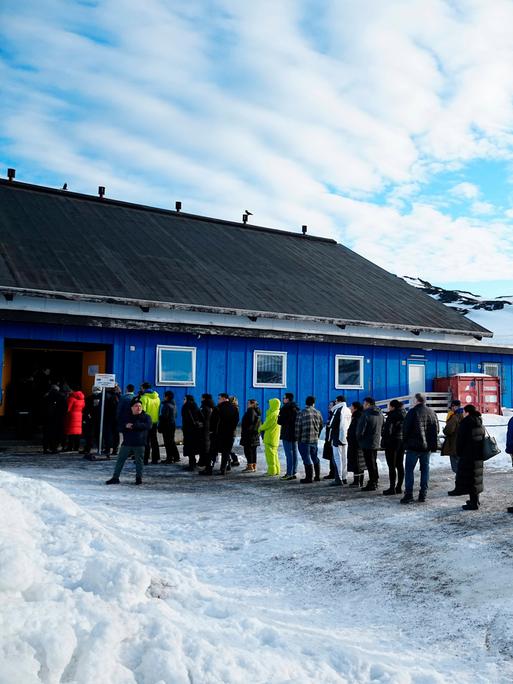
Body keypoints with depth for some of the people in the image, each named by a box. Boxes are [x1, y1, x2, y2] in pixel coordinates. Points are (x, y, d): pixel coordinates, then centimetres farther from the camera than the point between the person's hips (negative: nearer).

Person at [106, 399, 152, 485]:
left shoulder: (146, 417, 3)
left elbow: (148, 426, -16)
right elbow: (119, 428, 11)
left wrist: (134, 425, -17)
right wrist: (126, 426, -12)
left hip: (140, 445, -3)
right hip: (127, 443, 3)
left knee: (139, 462, 4)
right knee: (120, 460, 2)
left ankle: (139, 478, 19)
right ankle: (115, 478, 9)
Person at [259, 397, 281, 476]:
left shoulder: (273, 414, -20)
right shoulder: (278, 413, 9)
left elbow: (266, 425, -14)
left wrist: (260, 428, 4)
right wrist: (262, 427, 5)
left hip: (270, 437, -9)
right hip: (275, 437, 9)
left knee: (270, 454, -3)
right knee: (274, 453, 16)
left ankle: (272, 471, -2)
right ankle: (276, 470, 21)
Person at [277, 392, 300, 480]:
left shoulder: (285, 408, -14)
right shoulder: (297, 408, 11)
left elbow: (280, 422, -14)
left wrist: (278, 417, 4)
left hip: (287, 434, -8)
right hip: (295, 433, 8)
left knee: (289, 454, -7)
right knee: (294, 453, 10)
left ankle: (289, 473, -7)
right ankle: (294, 472, 14)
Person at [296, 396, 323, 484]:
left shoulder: (301, 413, -10)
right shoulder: (318, 413, 5)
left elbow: (298, 427, -9)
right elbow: (321, 426, 13)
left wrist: (298, 439, 1)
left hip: (304, 440, -5)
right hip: (315, 439, 5)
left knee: (307, 459, -2)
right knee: (315, 458, 17)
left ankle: (309, 478, -1)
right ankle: (317, 476, 24)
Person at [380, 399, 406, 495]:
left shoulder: (392, 416, -15)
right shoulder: (404, 415, 8)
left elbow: (388, 430, -17)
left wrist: (384, 442, -7)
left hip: (392, 442, -8)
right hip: (402, 442, 8)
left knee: (392, 466, -3)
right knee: (400, 465, 11)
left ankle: (392, 488, -2)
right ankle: (399, 487, 15)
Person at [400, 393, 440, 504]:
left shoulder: (413, 412, -10)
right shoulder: (432, 412, 7)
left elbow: (406, 428, -10)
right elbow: (436, 429, 13)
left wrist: (406, 442, 4)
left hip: (414, 446, -5)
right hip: (428, 446, 5)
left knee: (409, 469, 0)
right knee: (425, 469, 11)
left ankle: (409, 495, -4)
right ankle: (423, 495, 11)